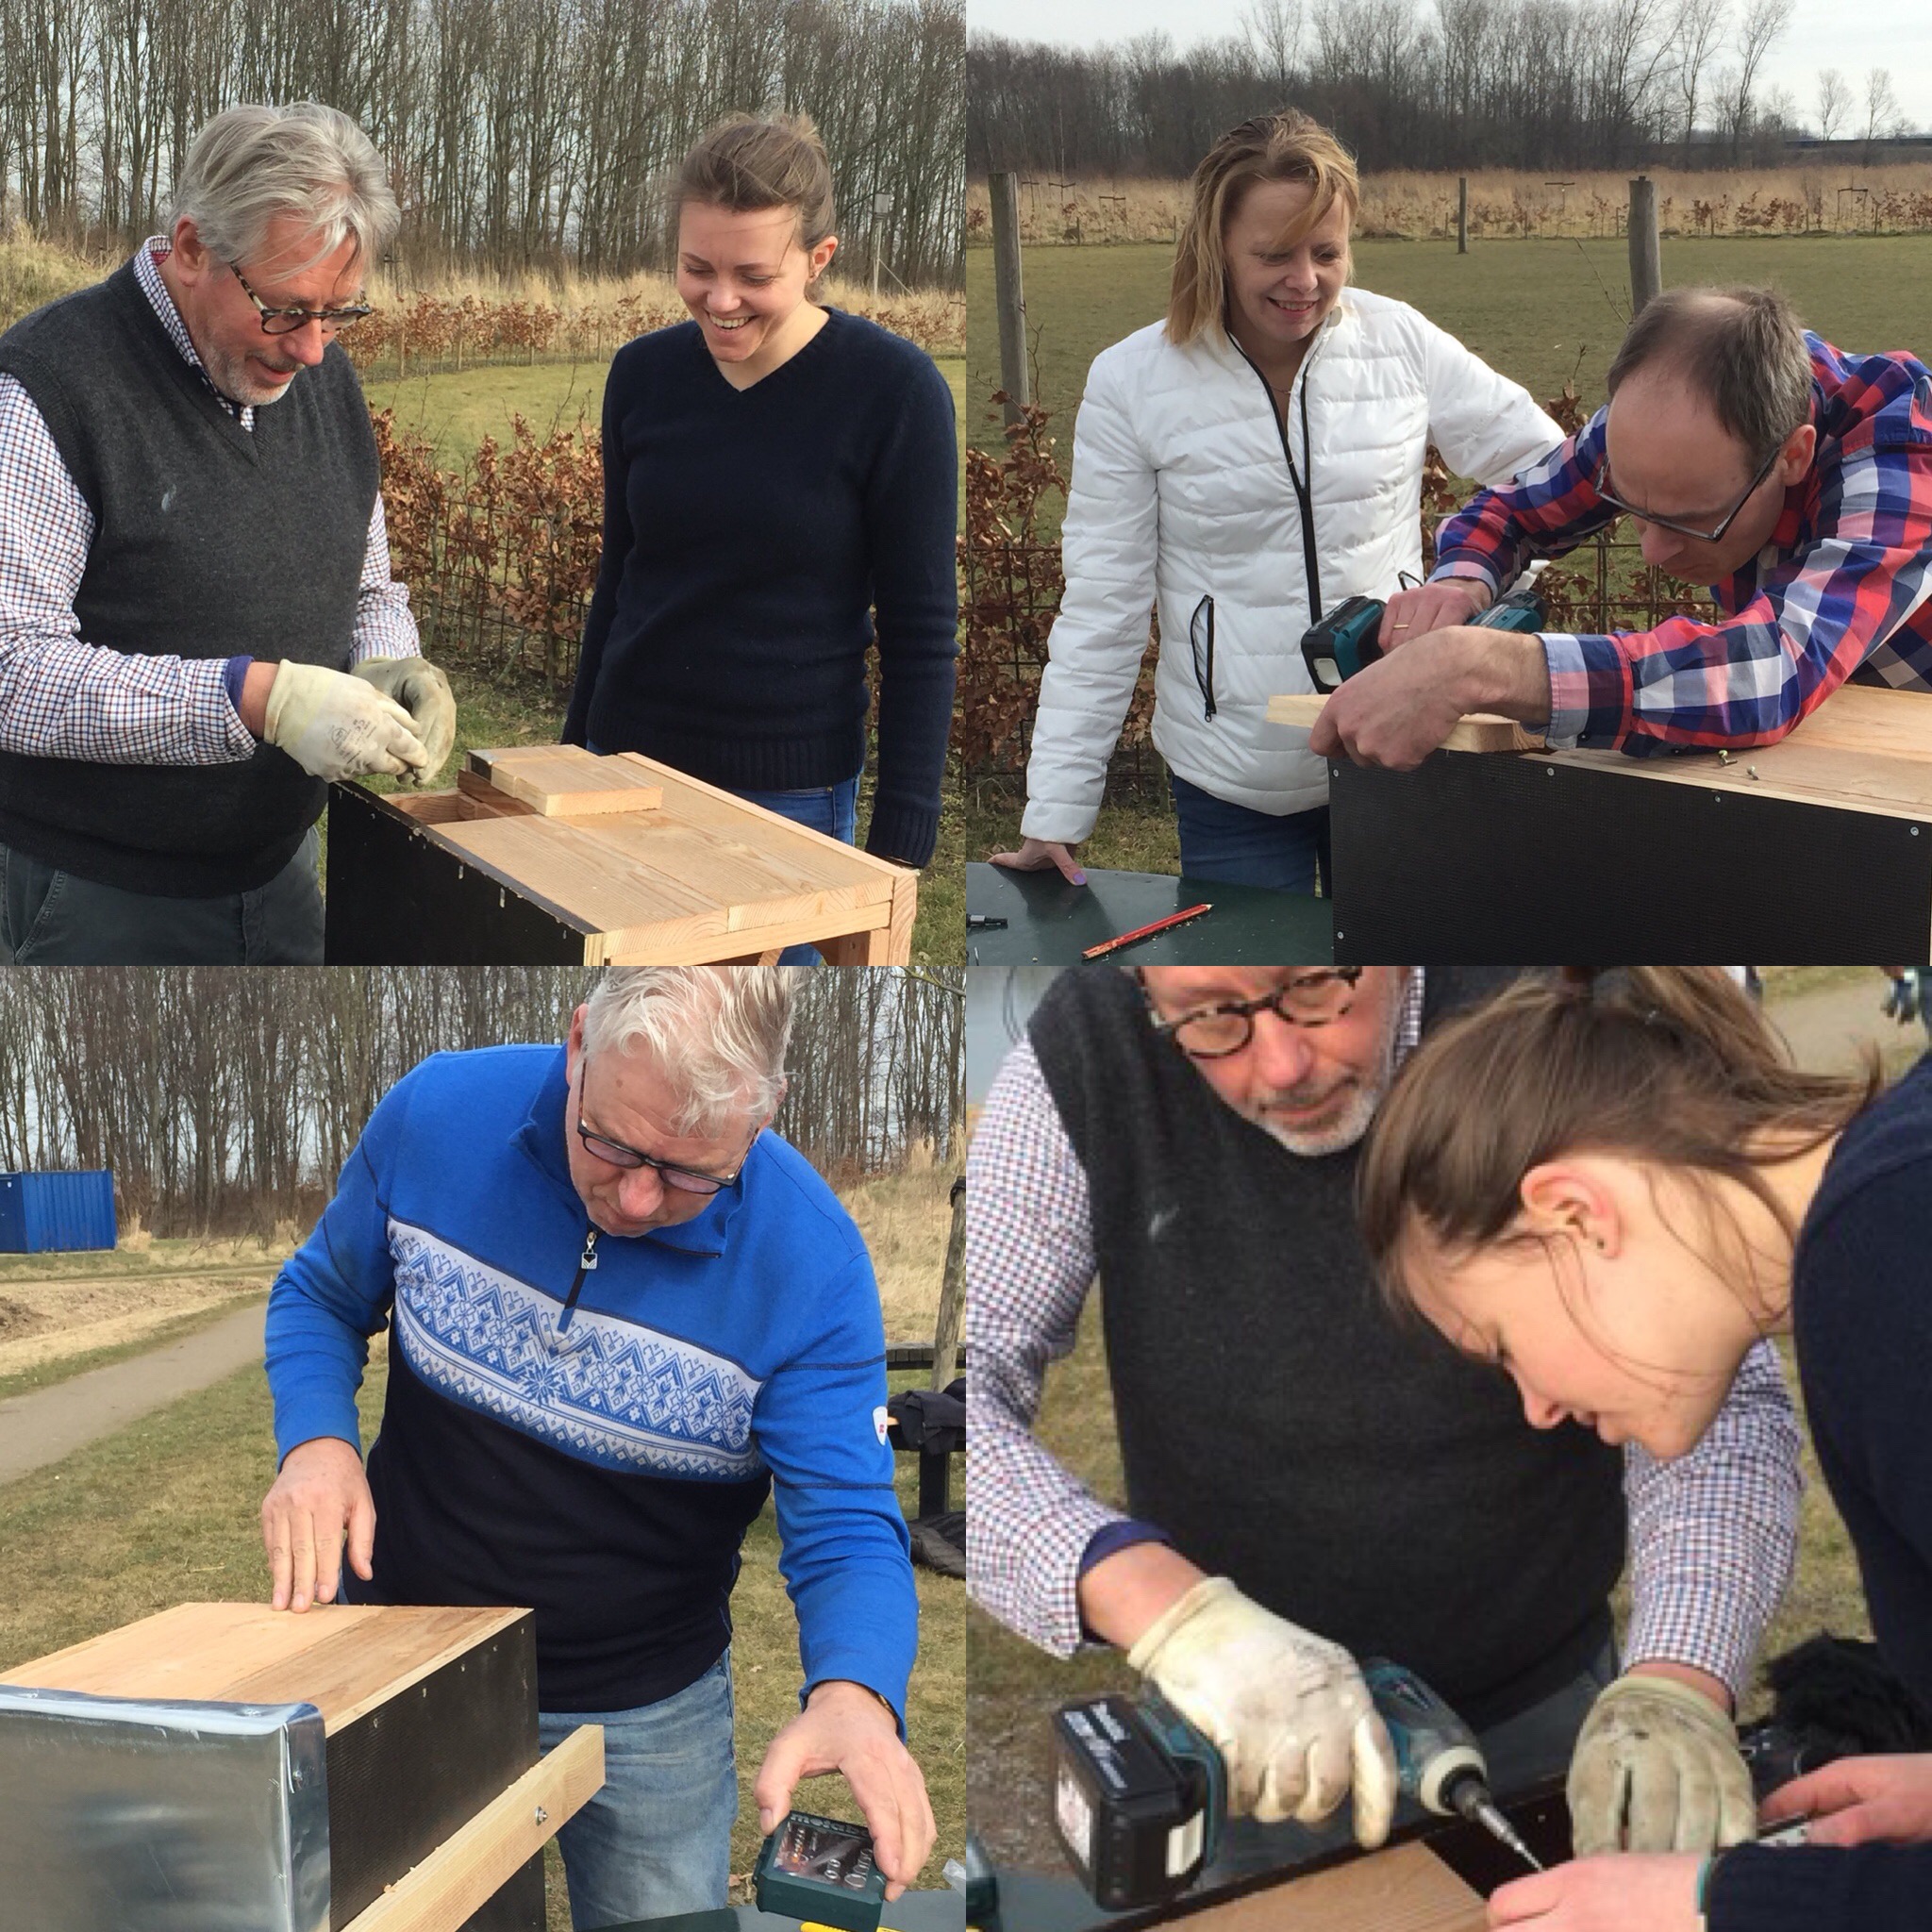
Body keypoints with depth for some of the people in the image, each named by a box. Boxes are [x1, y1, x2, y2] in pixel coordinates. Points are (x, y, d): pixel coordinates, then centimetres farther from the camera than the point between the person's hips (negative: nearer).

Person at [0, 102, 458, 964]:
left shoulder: (322, 375, 5)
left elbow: (369, 589, 17)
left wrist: (388, 665, -6)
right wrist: (257, 698, -31)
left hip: (280, 874, 6)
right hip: (99, 901, -6)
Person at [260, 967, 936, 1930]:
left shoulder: (809, 1261, -24)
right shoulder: (438, 1113, -18)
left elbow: (847, 1528, -22)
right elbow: (319, 1298, 1)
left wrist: (854, 1695, -44)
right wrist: (314, 1441, -19)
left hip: (647, 1718, -1)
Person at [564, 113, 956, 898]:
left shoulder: (894, 390, -11)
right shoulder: (642, 375, 2)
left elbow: (919, 636, -8)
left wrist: (898, 846, -11)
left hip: (790, 794, -4)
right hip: (628, 766, 4)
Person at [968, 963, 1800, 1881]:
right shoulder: (1089, 1057, -20)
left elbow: (1720, 1402, -20)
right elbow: (971, 1385, -26)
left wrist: (1674, 1683, -38)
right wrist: (1163, 1607, -42)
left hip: (1544, 1718, 0)